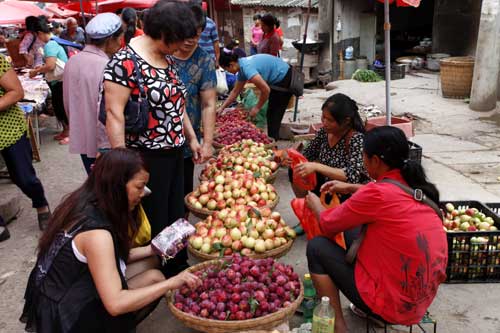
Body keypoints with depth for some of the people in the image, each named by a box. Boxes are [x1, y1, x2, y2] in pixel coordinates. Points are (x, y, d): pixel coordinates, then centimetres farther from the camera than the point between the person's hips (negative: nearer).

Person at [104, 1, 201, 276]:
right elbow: (114, 114, -20)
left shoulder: (167, 59, 8)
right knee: (153, 222, 6)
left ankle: (179, 269, 38)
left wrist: (191, 138, 19)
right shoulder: (125, 62, -17)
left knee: (176, 215, 20)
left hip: (175, 152, 8)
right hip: (147, 158, -8)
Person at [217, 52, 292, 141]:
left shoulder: (247, 68, -26)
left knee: (273, 116, -4)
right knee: (272, 114, 16)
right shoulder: (242, 67, 5)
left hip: (284, 79, -10)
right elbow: (235, 91, 16)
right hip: (278, 79, 10)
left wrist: (257, 108, -13)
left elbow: (266, 90, -27)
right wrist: (222, 108, 16)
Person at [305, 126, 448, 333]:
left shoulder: (377, 194, -22)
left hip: (393, 306, -8)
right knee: (353, 229, 20)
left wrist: (315, 205, 13)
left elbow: (328, 226, -7)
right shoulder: (416, 186, 0)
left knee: (316, 246, 1)